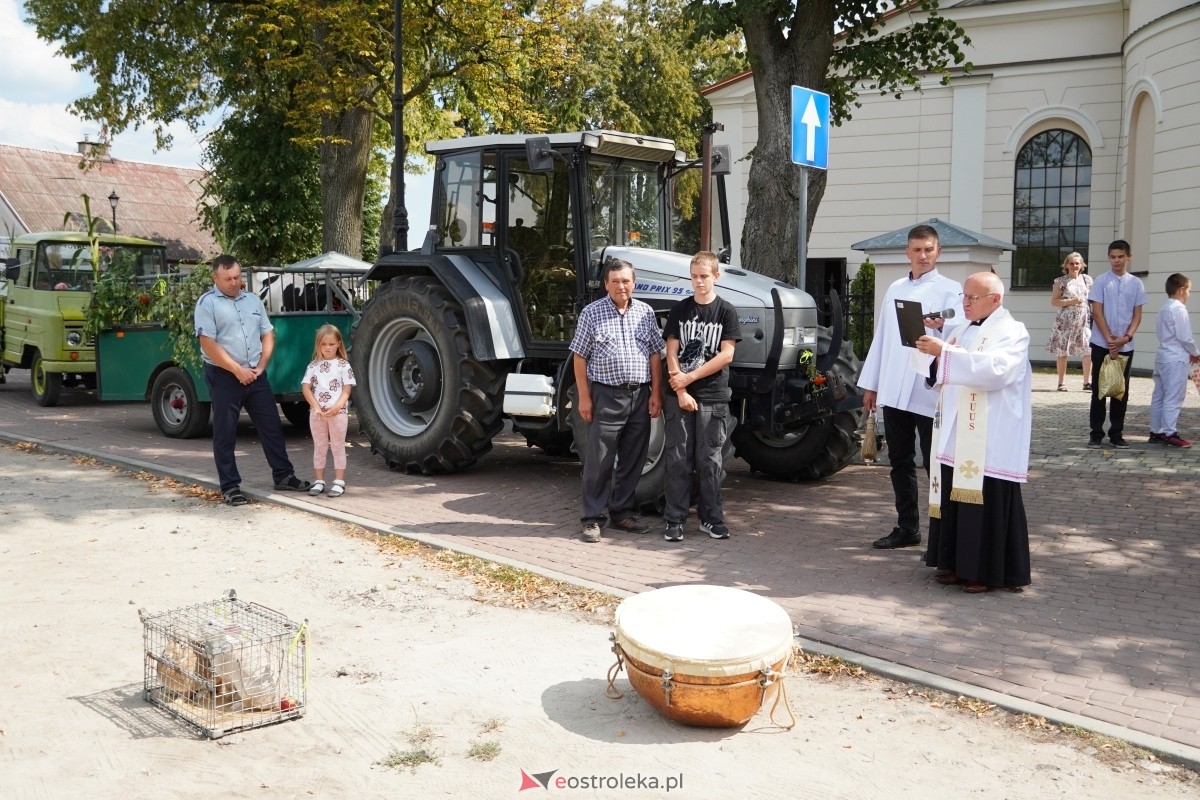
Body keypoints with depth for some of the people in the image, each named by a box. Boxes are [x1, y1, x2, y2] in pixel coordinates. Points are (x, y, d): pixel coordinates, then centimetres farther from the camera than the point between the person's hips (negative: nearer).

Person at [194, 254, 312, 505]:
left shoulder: (252, 300, 12)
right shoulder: (207, 303, -6)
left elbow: (267, 334, 14)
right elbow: (208, 344, -14)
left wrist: (261, 366, 0)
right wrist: (237, 370, -16)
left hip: (255, 375, 5)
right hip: (223, 376, -5)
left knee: (271, 426, 8)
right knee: (225, 433, 1)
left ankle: (283, 476, 18)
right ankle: (230, 487, 8)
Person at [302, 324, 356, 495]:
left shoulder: (343, 365, 1)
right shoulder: (313, 366, 7)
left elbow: (346, 390, -4)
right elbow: (306, 388, 0)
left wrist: (337, 407, -19)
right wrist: (316, 407, -14)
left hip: (338, 412, -2)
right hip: (317, 413, 2)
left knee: (338, 447, 3)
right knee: (319, 447, 9)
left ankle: (339, 482, 6)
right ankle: (319, 481, 16)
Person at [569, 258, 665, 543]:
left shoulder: (646, 312, 8)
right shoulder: (592, 313, -2)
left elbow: (655, 354, 10)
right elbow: (580, 357, -2)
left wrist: (656, 393, 3)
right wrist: (584, 397, -6)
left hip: (640, 395, 4)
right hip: (606, 395, -4)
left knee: (632, 460, 10)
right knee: (599, 461, 0)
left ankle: (622, 513, 23)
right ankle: (593, 519, 8)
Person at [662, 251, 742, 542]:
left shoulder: (726, 311, 1)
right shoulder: (679, 310, 6)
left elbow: (726, 355, -6)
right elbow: (671, 353, 2)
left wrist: (690, 377, -10)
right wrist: (680, 390, -9)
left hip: (713, 397, -1)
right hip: (679, 395, 1)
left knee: (709, 460, 4)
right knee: (678, 459, 2)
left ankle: (711, 518, 15)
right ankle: (674, 520, 8)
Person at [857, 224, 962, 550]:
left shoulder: (950, 290, 0)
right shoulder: (895, 289, 15)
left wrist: (942, 326, -39)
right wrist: (870, 384, 13)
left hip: (930, 392, -5)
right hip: (893, 391, 5)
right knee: (900, 463, 11)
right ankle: (907, 527, 22)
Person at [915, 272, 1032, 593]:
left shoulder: (1012, 333, -5)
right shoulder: (961, 331, 18)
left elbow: (996, 369, -23)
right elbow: (944, 374, 25)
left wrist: (945, 353, -25)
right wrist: (934, 350, 2)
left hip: (990, 440, -7)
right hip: (956, 436, 7)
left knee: (986, 501, -4)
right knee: (955, 495, 8)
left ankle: (988, 570, 4)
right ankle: (957, 562, 17)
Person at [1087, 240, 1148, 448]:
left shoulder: (1136, 284, 6)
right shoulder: (1101, 282, -1)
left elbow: (1137, 315, 5)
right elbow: (1097, 313, -5)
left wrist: (1126, 337, -10)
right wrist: (1110, 340, -11)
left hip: (1125, 346, 2)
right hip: (1102, 344, -2)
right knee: (1099, 389, 2)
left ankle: (1116, 433, 13)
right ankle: (1096, 433, 7)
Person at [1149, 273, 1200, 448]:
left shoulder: (1164, 309, 15)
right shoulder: (1179, 309, -14)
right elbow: (1184, 337, -17)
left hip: (1162, 356, 9)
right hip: (1176, 359, -9)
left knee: (1159, 397, 10)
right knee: (1173, 398, -6)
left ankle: (1156, 431, 15)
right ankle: (1170, 433, -4)